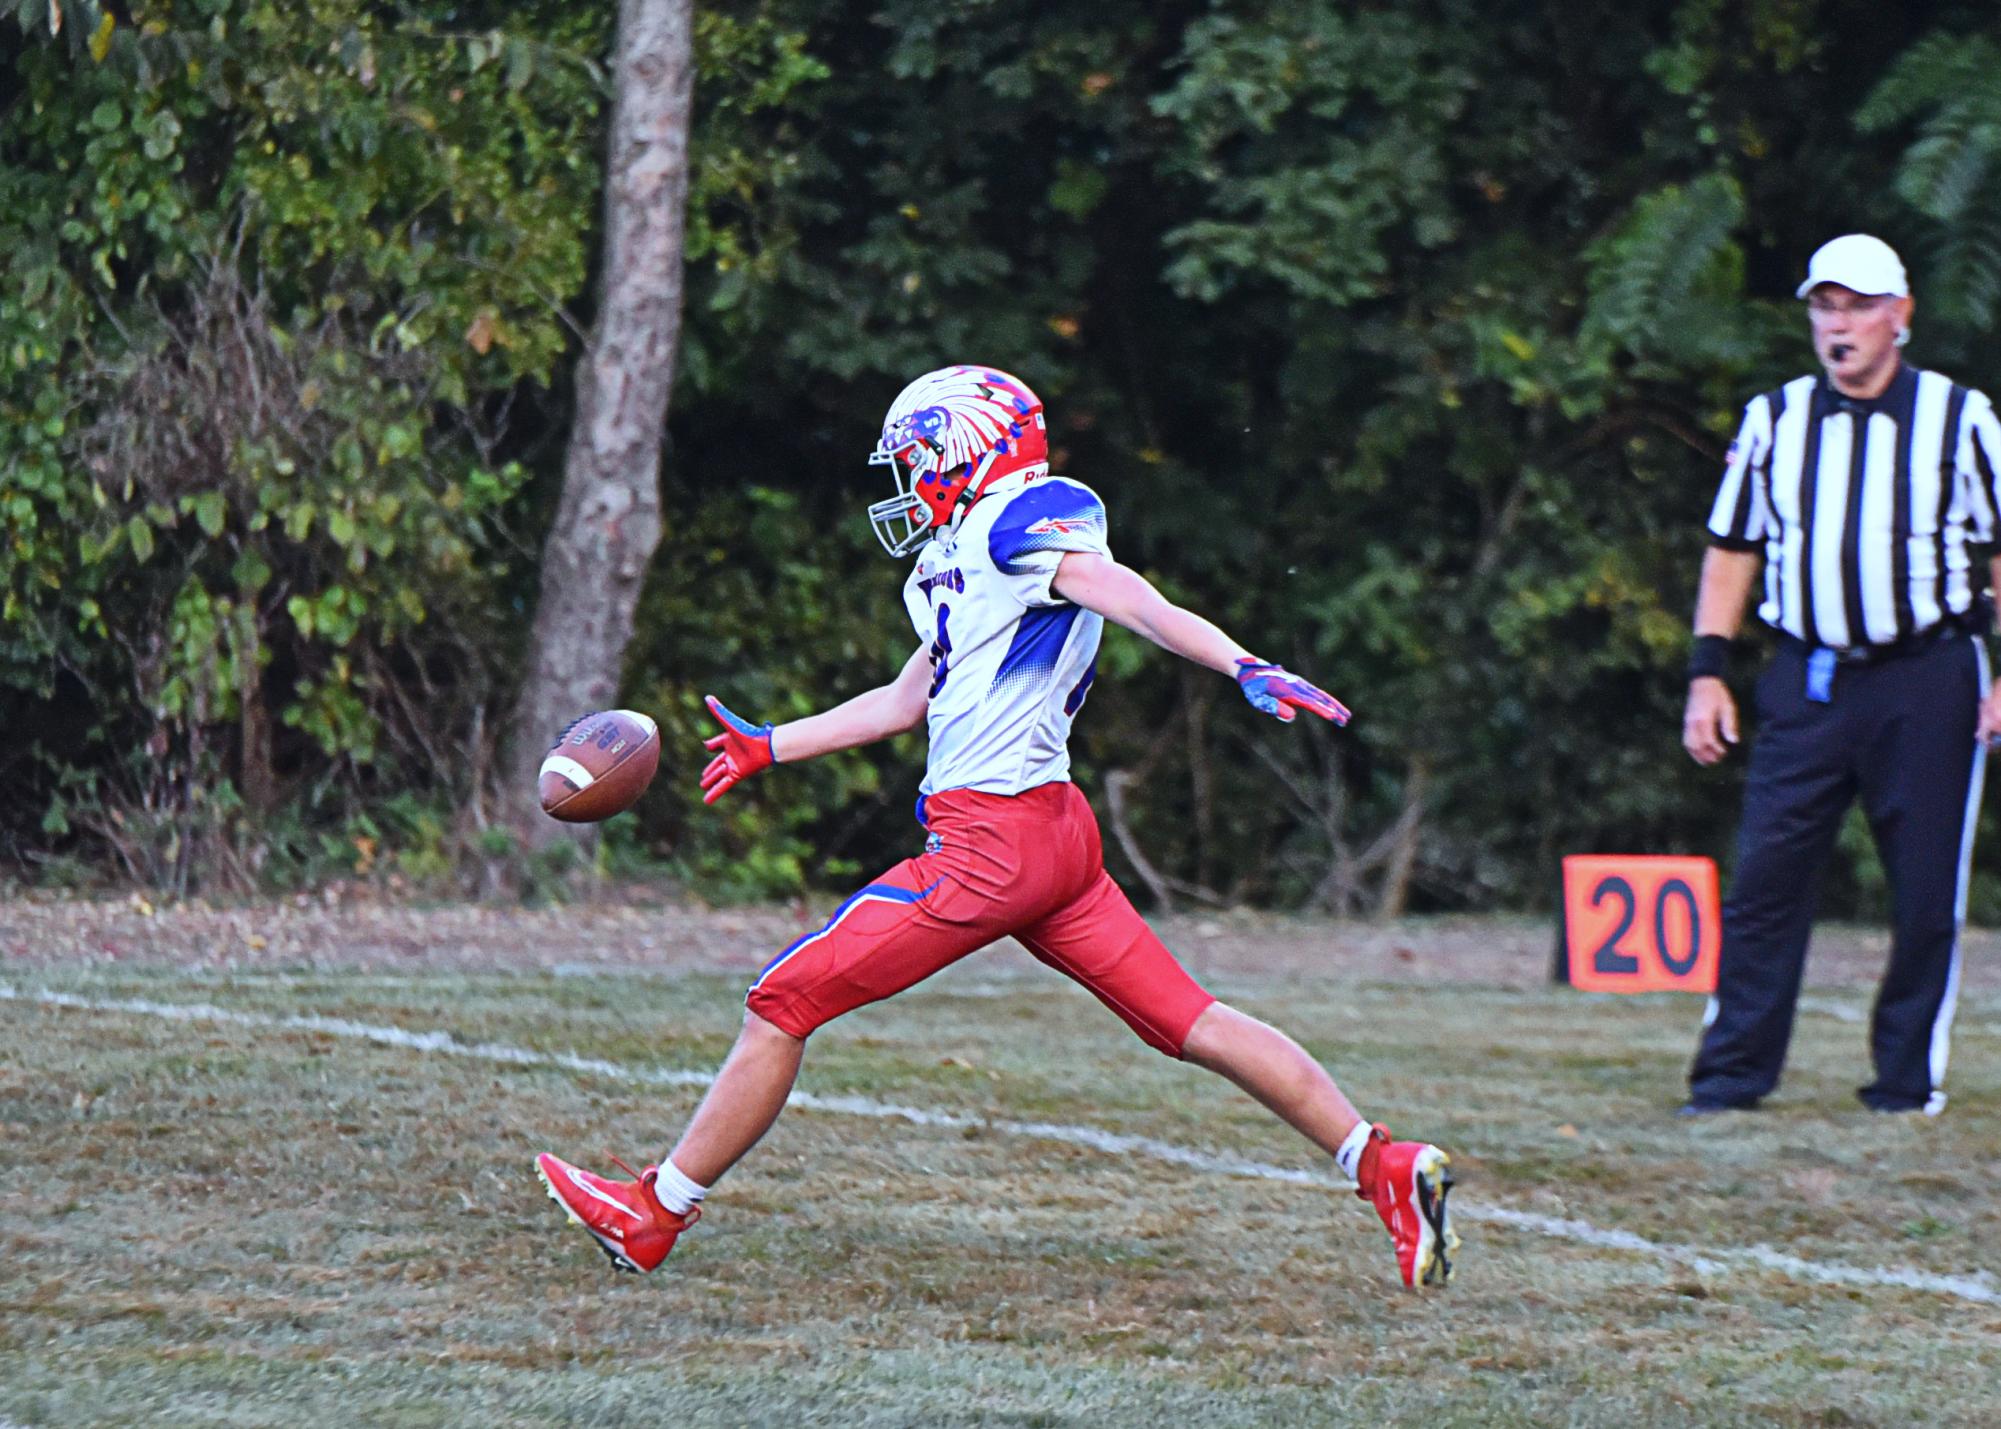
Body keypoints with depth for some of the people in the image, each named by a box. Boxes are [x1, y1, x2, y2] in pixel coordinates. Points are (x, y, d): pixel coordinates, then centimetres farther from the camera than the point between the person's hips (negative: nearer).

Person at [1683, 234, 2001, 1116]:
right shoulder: (1774, 420, 9)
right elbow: (1731, 549, 15)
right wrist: (1707, 671, 7)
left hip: (1926, 684, -2)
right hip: (1807, 681, 2)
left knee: (1927, 891, 0)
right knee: (1764, 874, -4)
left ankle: (1907, 1077, 9)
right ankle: (1735, 1069, 1)